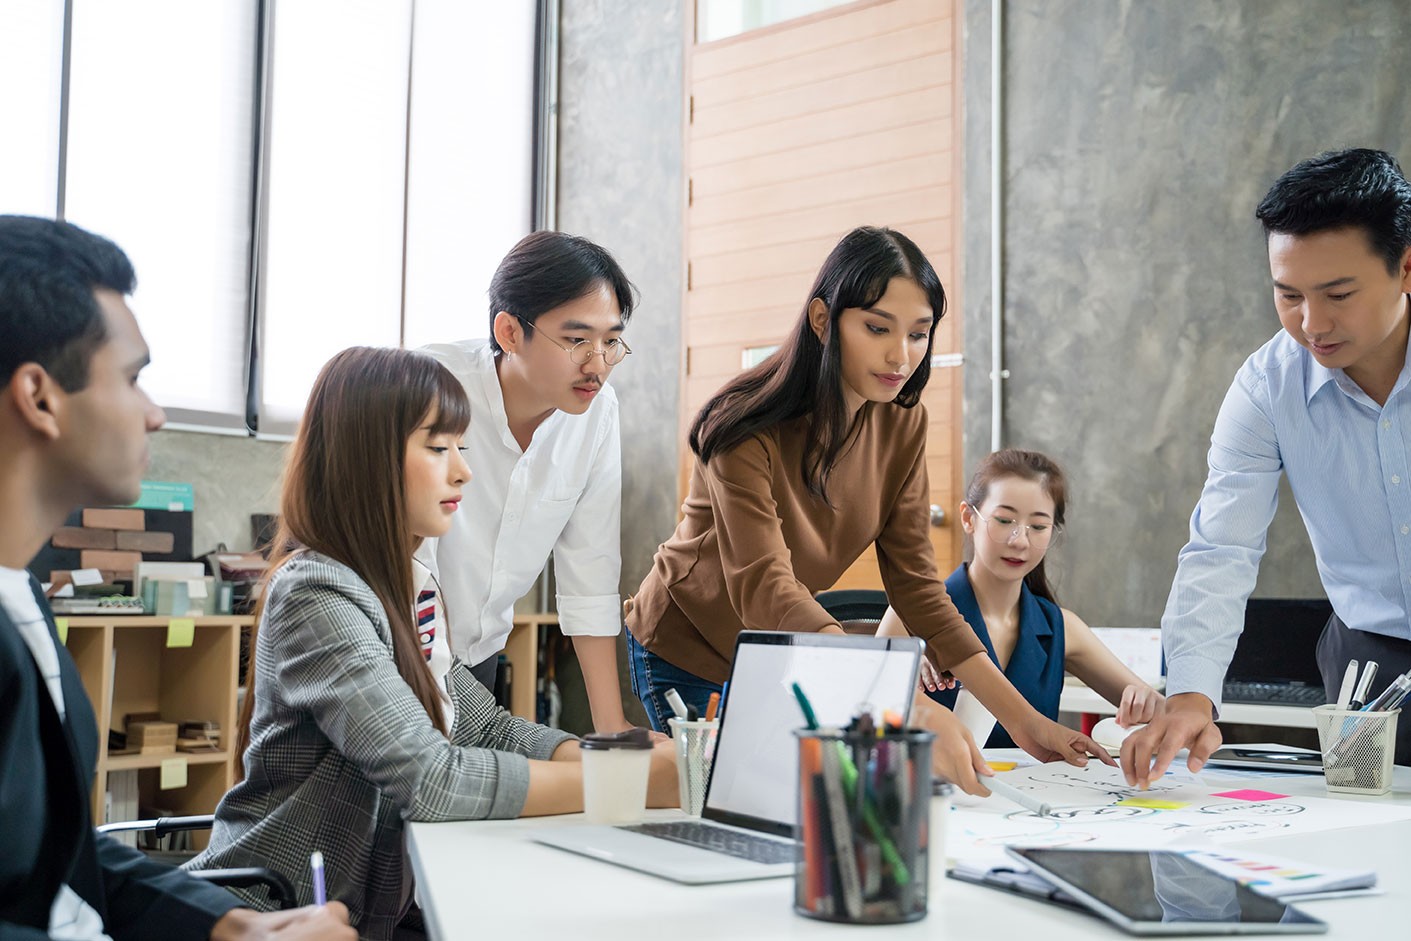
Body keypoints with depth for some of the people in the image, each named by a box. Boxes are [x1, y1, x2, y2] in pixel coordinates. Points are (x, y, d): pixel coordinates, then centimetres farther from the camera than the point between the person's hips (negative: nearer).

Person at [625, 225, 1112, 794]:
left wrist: (1024, 719, -19)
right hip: (684, 659, -5)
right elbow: (766, 591, -41)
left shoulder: (902, 426, -9)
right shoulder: (748, 431, -29)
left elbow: (916, 586, -9)